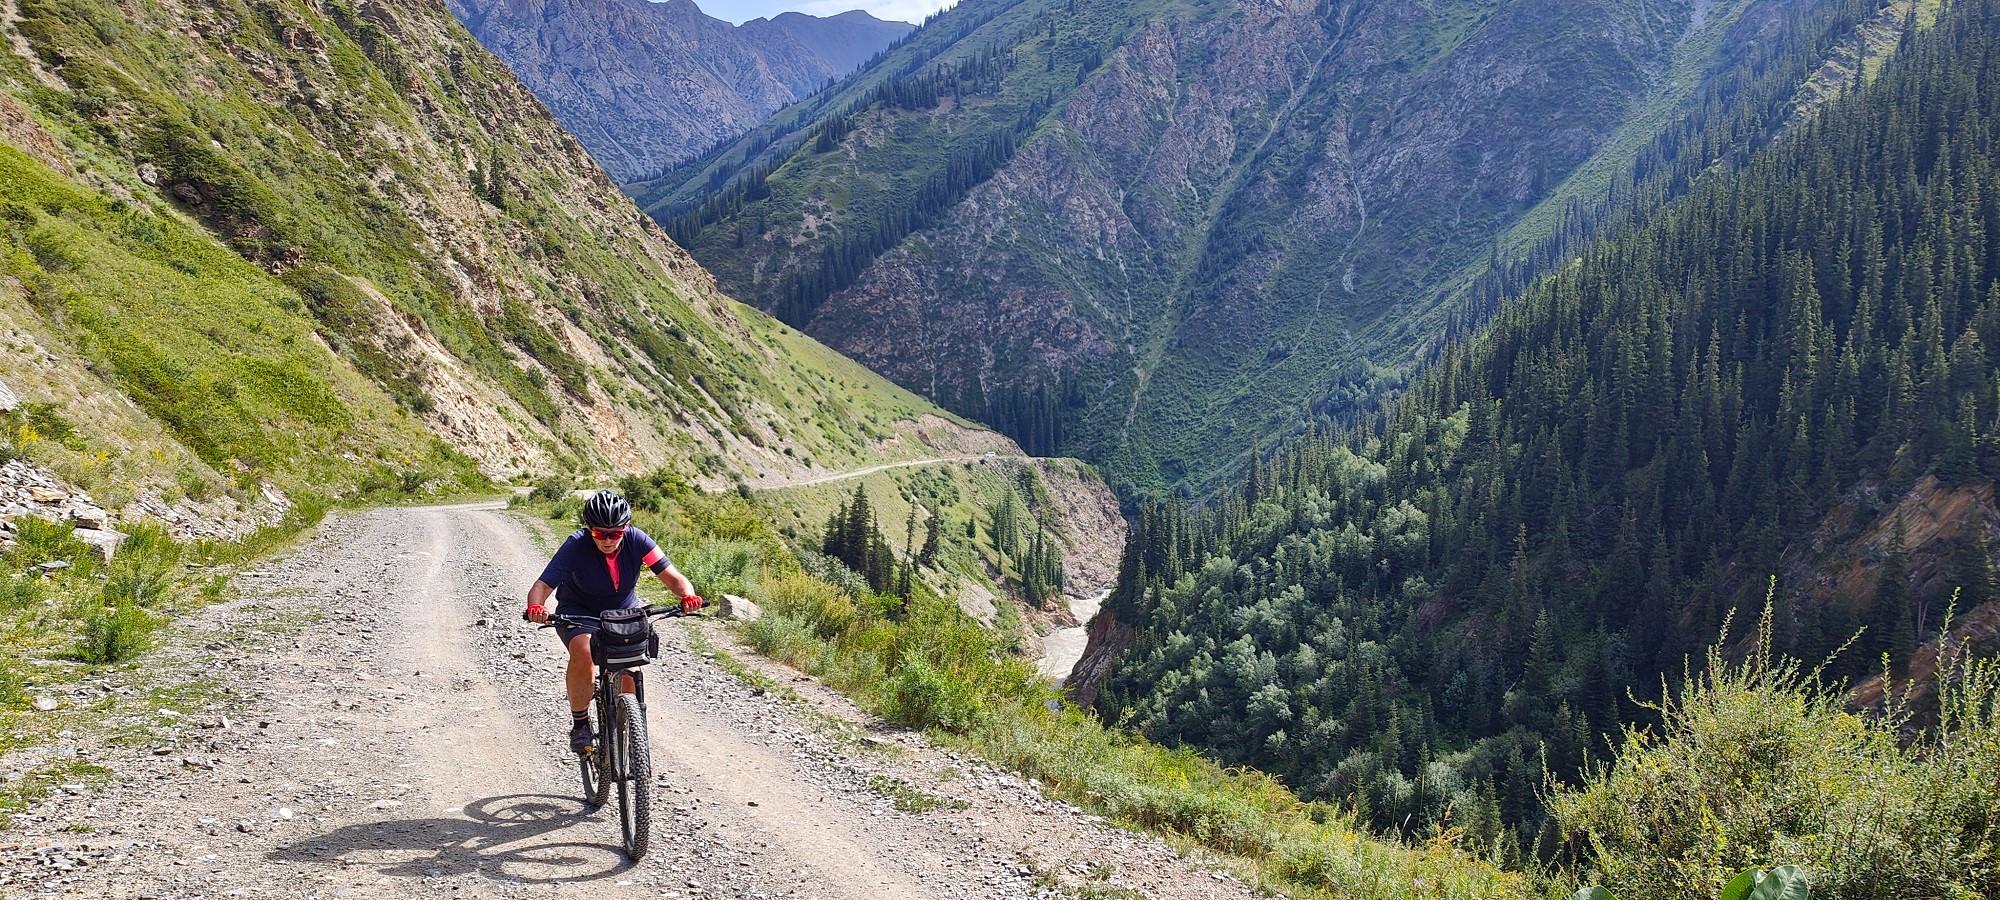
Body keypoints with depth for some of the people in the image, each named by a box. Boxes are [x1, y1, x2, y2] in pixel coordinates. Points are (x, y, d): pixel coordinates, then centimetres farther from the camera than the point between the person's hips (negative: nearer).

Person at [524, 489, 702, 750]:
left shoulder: (637, 540, -22)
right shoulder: (576, 546, -28)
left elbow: (673, 577, -24)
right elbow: (542, 585, -34)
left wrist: (688, 596, -46)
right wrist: (535, 608, -56)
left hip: (624, 610, 2)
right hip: (578, 610, -2)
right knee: (583, 652, -32)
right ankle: (579, 724, -12)